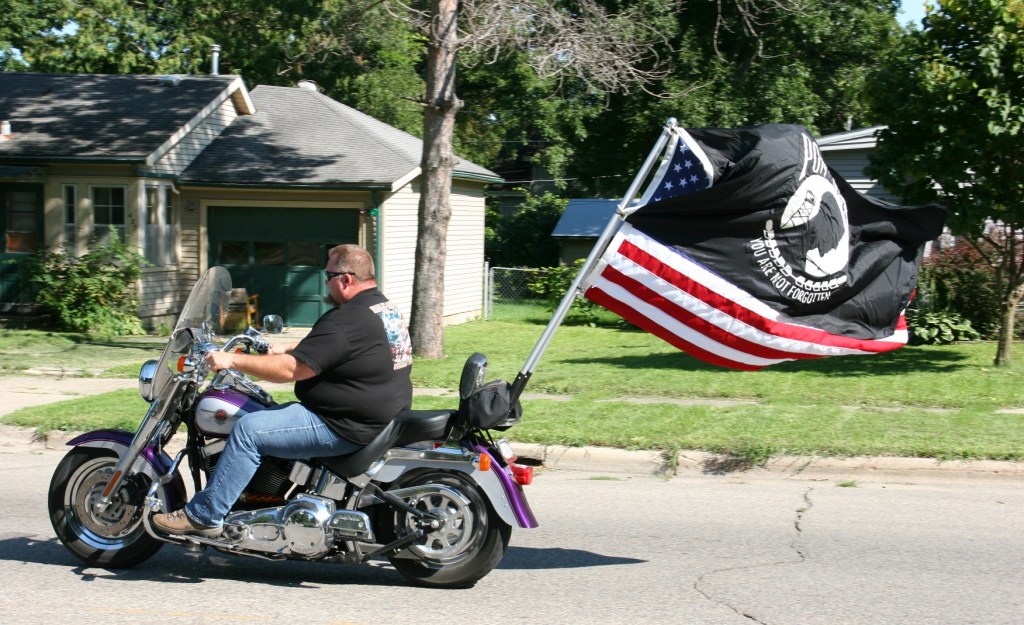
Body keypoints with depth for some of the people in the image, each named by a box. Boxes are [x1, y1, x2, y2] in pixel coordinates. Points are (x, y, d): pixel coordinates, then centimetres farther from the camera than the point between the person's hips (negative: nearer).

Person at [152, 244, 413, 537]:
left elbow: (290, 369, -23)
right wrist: (287, 349, 23)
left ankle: (203, 516, -5)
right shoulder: (386, 307, 11)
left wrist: (232, 359, -15)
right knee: (271, 413, 24)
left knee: (249, 429, -12)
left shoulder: (346, 320, -22)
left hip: (347, 429, -11)